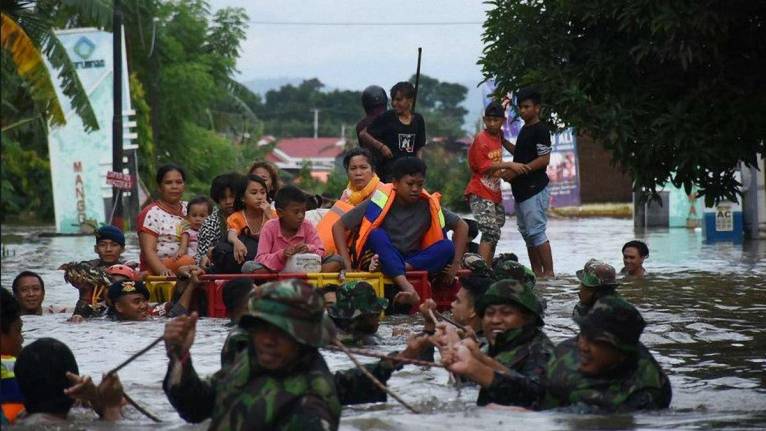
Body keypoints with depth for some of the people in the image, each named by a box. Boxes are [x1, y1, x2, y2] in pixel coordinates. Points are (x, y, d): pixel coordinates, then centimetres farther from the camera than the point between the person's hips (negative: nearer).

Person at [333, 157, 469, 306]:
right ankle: (407, 287, -49)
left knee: (447, 247, -21)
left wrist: (455, 264, -4)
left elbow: (461, 226, 8)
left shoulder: (428, 205, -3)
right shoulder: (381, 202, -12)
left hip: (415, 262, 2)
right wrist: (347, 264, -22)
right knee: (377, 235, -33)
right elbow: (339, 226, -11)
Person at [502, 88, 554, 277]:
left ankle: (549, 272, -12)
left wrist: (517, 171, -19)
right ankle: (536, 273, 14)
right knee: (527, 233, 11)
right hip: (522, 190, 10)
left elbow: (544, 159, -17)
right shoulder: (525, 129, 18)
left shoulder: (540, 130, -11)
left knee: (536, 232, -12)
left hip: (534, 189, -10)